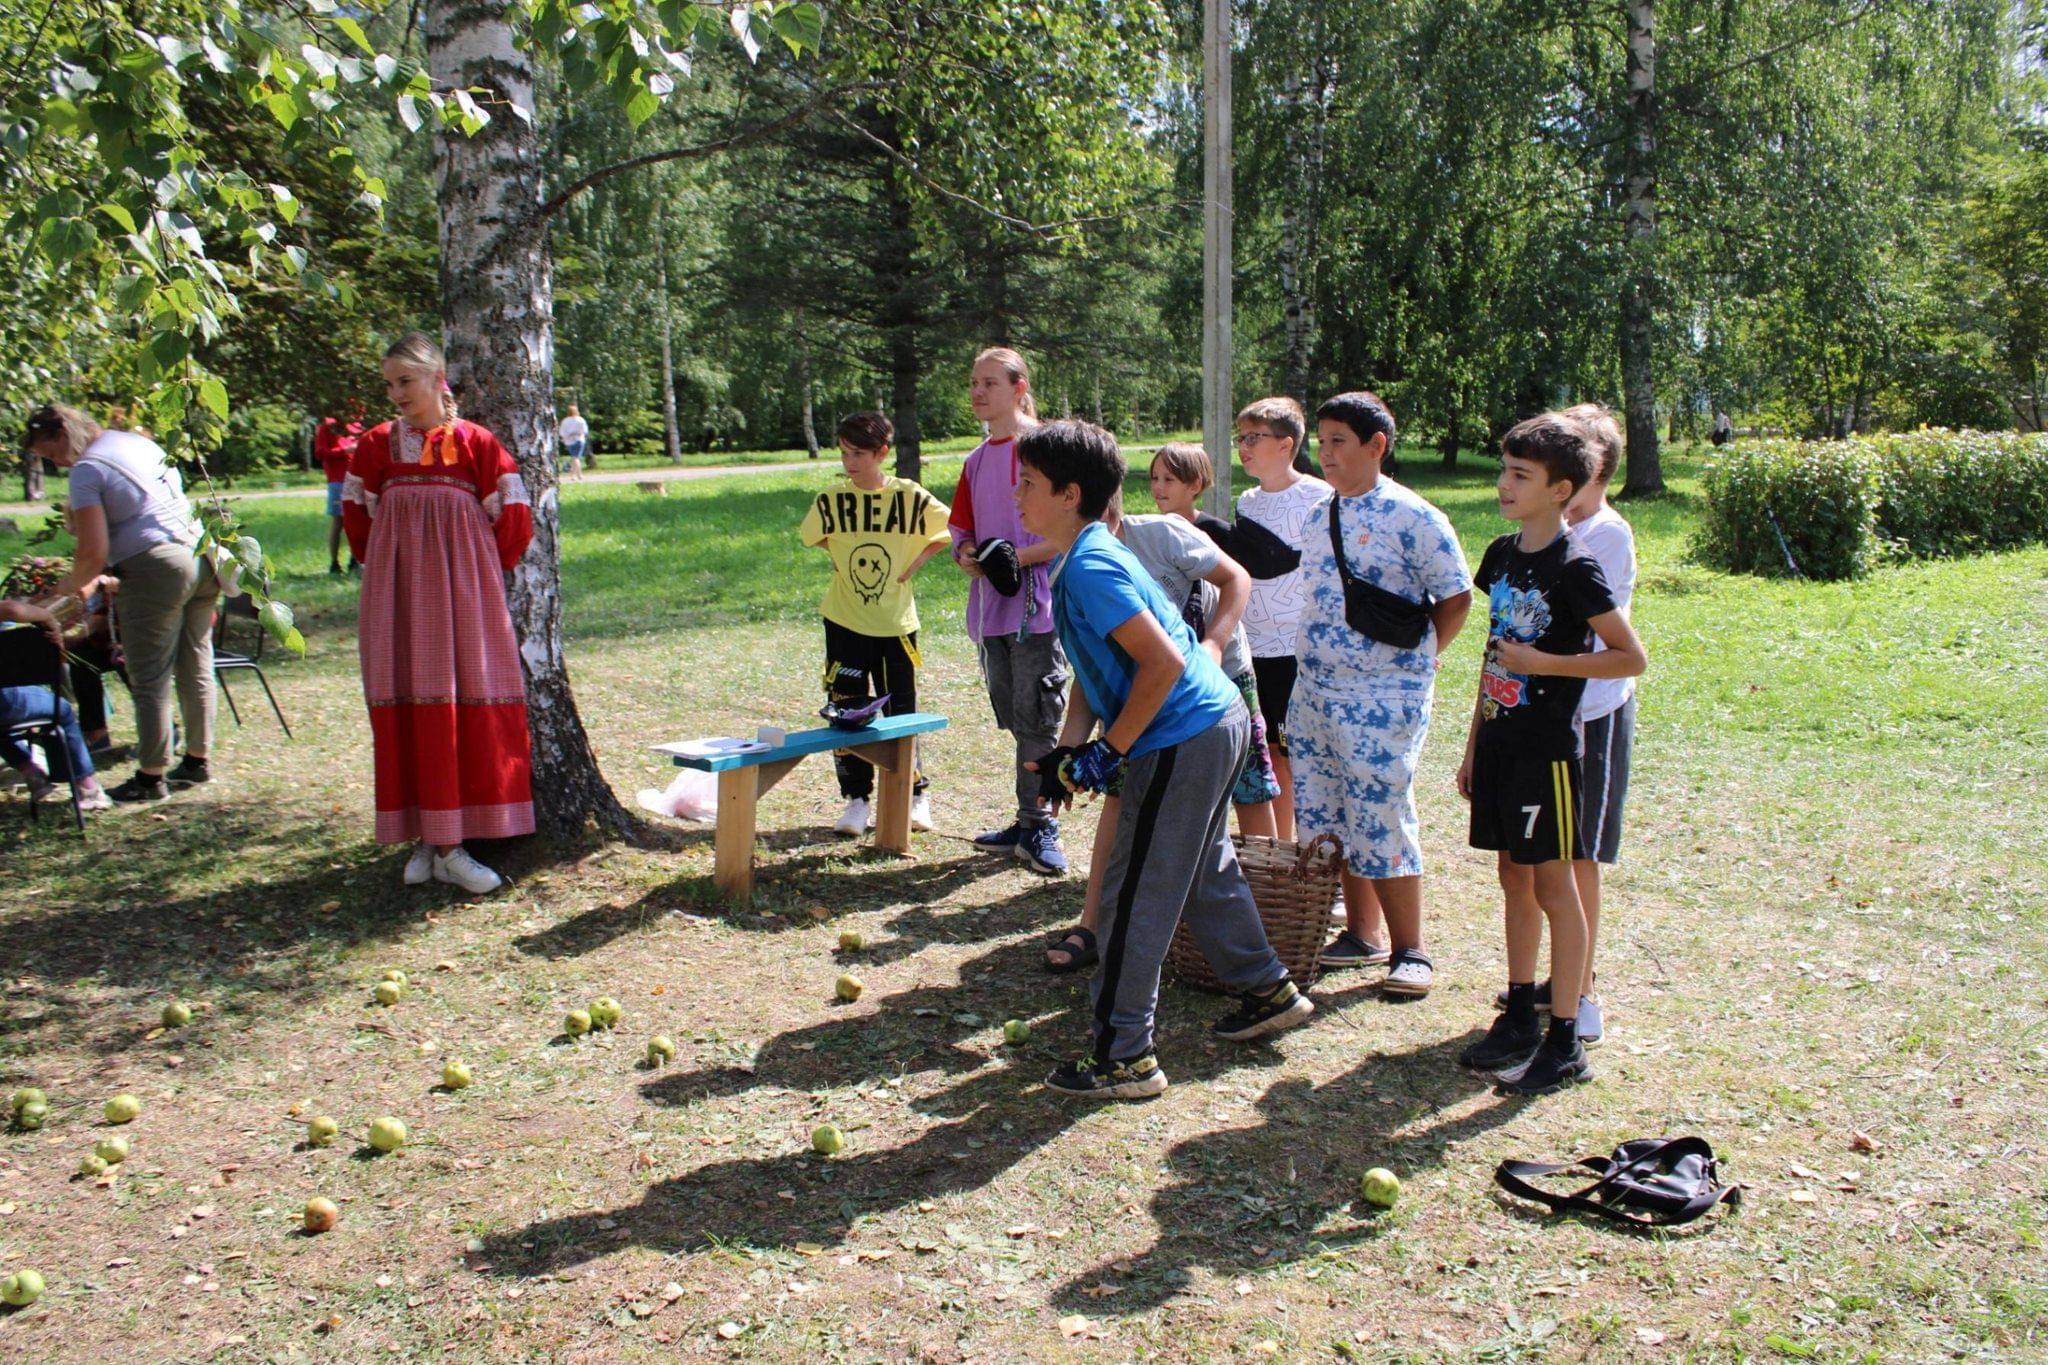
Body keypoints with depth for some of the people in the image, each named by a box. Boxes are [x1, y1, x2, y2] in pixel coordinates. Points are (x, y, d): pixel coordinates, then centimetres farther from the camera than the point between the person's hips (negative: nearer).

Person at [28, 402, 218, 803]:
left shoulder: (87, 471, -7)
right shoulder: (140, 443, 19)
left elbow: (94, 552, -13)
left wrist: (72, 584, 8)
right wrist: (93, 577, 26)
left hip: (158, 569, -8)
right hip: (202, 558, 8)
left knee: (150, 681, 1)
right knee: (195, 669, 15)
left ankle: (151, 777, 7)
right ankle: (197, 760, 23)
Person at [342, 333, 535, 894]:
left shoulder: (475, 442, 0)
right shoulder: (376, 445, 6)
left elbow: (512, 516, 2)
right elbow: (357, 514, 18)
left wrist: (481, 571, 5)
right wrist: (382, 566, 13)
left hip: (463, 592, -2)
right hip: (398, 596, 2)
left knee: (471, 709, -3)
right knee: (407, 711, 0)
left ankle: (448, 844, 4)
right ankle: (428, 841, 7)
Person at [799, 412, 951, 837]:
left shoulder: (910, 496, -7)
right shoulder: (830, 502, -3)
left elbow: (952, 530, 4)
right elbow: (810, 536, 16)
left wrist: (917, 560, -4)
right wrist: (846, 555, 6)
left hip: (896, 624, -1)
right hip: (845, 623, 2)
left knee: (901, 713, 5)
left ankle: (916, 795, 21)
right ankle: (857, 799, 14)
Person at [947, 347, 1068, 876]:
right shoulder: (976, 461, 15)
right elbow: (960, 530, 20)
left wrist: (1019, 556, -19)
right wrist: (965, 555, -2)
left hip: (1036, 607, -7)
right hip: (990, 609, 7)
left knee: (1035, 721, -4)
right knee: (1016, 722, 12)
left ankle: (1036, 826, 5)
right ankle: (1031, 825, 21)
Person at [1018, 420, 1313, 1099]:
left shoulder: (1090, 568, -20)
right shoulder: (1085, 559, 11)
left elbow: (1164, 663, -25)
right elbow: (1092, 666, 15)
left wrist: (1110, 751, -18)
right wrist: (1071, 746, 3)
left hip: (1183, 743, -10)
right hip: (1218, 722, 10)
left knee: (1133, 900, -2)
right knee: (1206, 871, 25)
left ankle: (1122, 1056, 8)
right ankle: (1269, 991, 40)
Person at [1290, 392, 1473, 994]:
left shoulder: (1412, 518, -10)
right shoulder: (1317, 518, 11)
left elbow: (1456, 597, -5)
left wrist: (1418, 656, -1)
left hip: (1384, 695, -7)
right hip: (1315, 689, 7)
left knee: (1382, 819, -4)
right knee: (1327, 818, 10)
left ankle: (1409, 952, 9)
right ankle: (1359, 937, 24)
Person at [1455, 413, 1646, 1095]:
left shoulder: (1574, 566, -13)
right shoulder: (1502, 554, 9)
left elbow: (1631, 657, -14)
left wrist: (1539, 662, -18)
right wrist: (1474, 743, 15)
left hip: (1547, 748, -7)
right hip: (1500, 740, 7)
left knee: (1553, 884, -1)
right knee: (1514, 877, 14)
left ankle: (1565, 1043, 9)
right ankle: (1520, 1019, 26)